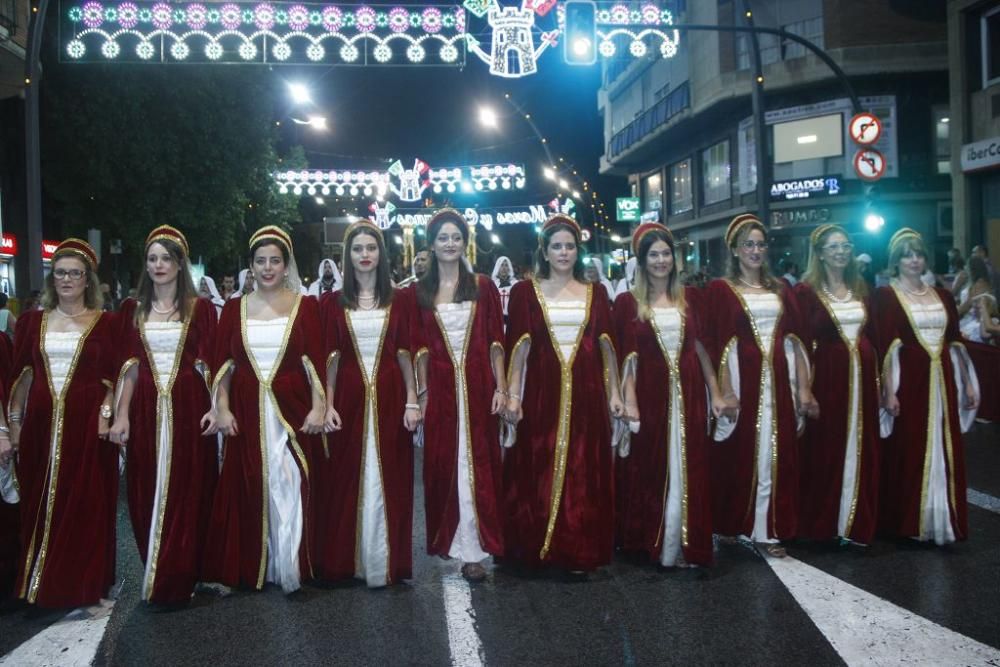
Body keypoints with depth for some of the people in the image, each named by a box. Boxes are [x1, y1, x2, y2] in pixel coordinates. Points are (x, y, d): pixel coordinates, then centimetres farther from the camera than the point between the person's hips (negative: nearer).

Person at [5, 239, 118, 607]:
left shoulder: (106, 322, 2)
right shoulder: (33, 321, 11)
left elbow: (115, 376, 0)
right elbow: (20, 375, 12)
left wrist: (106, 413, -11)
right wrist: (14, 420, 9)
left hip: (86, 423, -3)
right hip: (41, 423, 3)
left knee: (85, 506, 1)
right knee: (39, 505, 7)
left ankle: (82, 586, 12)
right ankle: (39, 585, 20)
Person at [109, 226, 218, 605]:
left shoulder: (199, 308, 3)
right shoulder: (133, 310, 10)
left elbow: (208, 363, 0)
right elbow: (129, 366, 7)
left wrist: (215, 407, -12)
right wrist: (121, 415, 0)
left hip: (187, 408, -2)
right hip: (146, 409, 2)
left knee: (186, 492, 0)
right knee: (147, 494, 5)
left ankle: (178, 581, 10)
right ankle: (154, 577, 18)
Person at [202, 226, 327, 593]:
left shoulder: (305, 305, 2)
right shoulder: (235, 308, 9)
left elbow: (315, 362, -3)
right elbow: (223, 364, 7)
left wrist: (318, 407, -10)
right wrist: (222, 408, -2)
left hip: (292, 411, -2)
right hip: (247, 413, 2)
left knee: (290, 489, -2)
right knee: (249, 491, 6)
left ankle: (290, 567, 10)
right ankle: (253, 568, 19)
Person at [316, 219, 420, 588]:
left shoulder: (398, 300, 6)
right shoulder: (333, 302, 6)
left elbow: (406, 354, 4)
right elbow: (330, 358, 2)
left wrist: (412, 401, -3)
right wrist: (328, 405, -6)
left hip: (389, 397, 0)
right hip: (349, 398, 0)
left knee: (388, 479, 3)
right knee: (347, 479, 4)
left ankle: (385, 562, 13)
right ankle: (345, 560, 16)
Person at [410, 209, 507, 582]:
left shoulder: (483, 287, 5)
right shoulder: (420, 293, 6)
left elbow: (495, 342, 3)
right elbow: (420, 348, 4)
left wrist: (501, 388, -3)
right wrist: (422, 393, -3)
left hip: (478, 386, 0)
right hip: (439, 388, 1)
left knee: (477, 464, 1)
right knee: (442, 465, 6)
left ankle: (473, 549, 4)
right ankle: (446, 538, 21)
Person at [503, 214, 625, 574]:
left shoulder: (594, 293, 11)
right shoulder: (526, 292, 4)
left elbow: (607, 347, 10)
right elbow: (518, 347, 0)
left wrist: (614, 393, 6)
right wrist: (513, 396, -6)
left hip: (585, 394, 2)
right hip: (542, 392, -2)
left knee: (585, 472, 4)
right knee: (538, 470, 1)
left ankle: (581, 550, 13)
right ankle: (537, 547, 13)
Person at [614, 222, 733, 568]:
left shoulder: (689, 298, 9)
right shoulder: (628, 302, 0)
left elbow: (701, 348, 8)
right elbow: (626, 356, -5)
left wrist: (716, 393, 4)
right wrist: (629, 400, -14)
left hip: (687, 393, 3)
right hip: (650, 394, -2)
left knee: (686, 470, 5)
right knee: (649, 470, 5)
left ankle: (685, 544, 15)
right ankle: (649, 541, 18)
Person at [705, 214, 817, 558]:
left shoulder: (779, 289, 14)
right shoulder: (721, 289, 0)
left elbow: (795, 339, 10)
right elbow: (718, 345, -7)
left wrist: (803, 388, 4)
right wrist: (725, 391, -15)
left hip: (778, 379, 4)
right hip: (743, 378, -4)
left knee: (775, 454, 4)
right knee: (740, 453, 3)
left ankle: (768, 529, 12)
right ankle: (734, 526, 18)